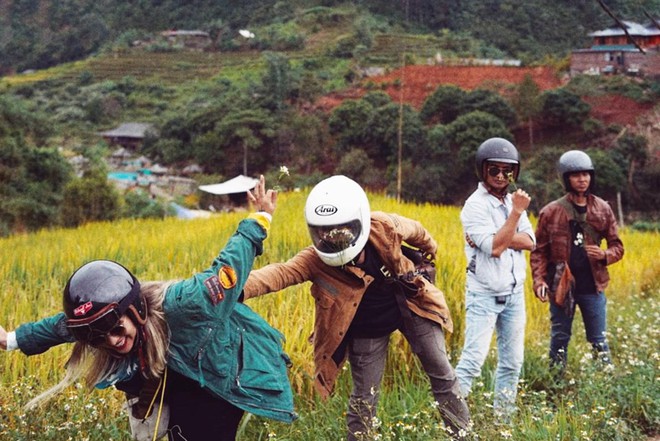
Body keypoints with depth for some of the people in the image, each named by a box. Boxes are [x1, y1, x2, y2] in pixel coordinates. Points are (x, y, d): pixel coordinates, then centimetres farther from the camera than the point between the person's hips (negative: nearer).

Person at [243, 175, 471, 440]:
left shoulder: (384, 227, -26)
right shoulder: (316, 260, -30)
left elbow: (414, 230, -3)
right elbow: (280, 273, -46)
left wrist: (429, 248, 20)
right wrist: (239, 288, -66)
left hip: (410, 307, 2)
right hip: (367, 328, -2)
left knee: (441, 373, 14)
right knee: (364, 399, 3)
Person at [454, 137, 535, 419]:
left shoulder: (512, 201, 10)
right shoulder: (475, 205, -12)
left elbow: (529, 242, -1)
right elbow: (495, 248, -22)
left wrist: (500, 238, -16)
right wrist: (517, 212, -22)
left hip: (514, 293, 7)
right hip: (484, 295, -7)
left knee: (512, 361, 10)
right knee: (474, 358, -14)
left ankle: (504, 417, 20)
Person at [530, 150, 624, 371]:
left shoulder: (602, 209, 4)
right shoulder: (551, 212, -2)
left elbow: (617, 245, 10)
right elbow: (539, 251, 0)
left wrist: (604, 255, -12)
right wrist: (539, 280, -13)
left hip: (593, 286, 1)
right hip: (561, 287, -1)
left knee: (599, 341, 7)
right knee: (559, 340, 10)